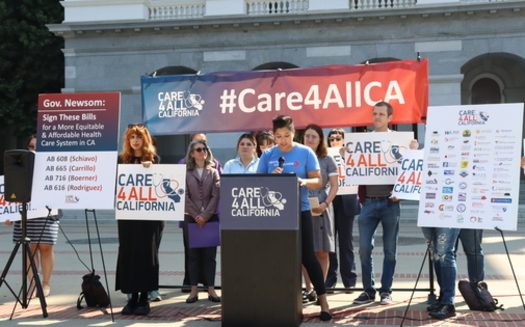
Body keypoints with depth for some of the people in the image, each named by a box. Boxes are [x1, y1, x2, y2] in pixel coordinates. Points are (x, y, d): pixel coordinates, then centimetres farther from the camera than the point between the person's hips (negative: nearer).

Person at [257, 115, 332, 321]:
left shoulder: (305, 153, -1)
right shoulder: (268, 155, 5)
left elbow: (318, 181, -2)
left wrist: (304, 181, -23)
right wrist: (271, 177, -15)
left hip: (300, 211, -2)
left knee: (308, 257, -2)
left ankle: (323, 301, 7)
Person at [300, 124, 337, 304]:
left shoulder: (327, 160, 5)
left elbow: (334, 185, 1)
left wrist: (325, 204, -13)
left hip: (321, 209, -1)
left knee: (321, 251, 0)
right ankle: (308, 289, 12)